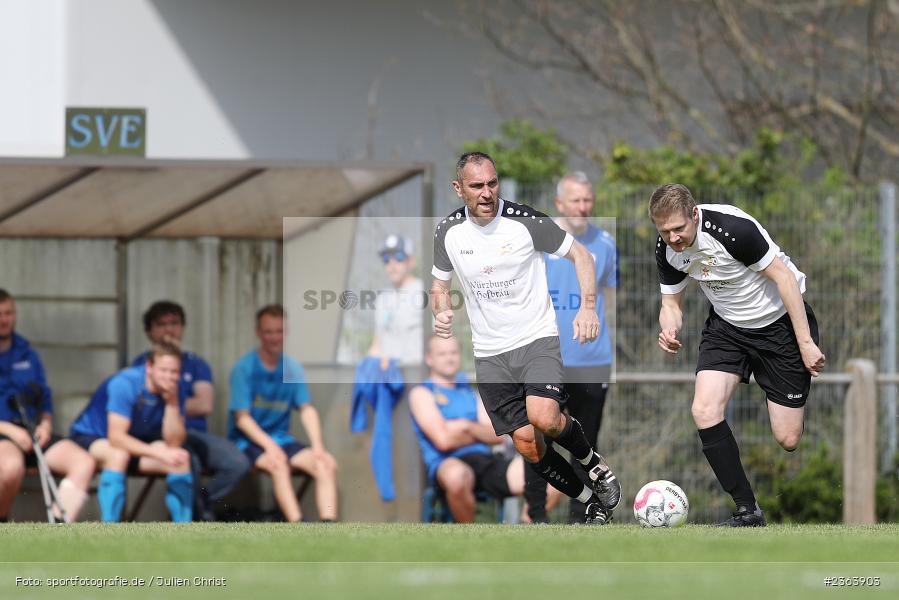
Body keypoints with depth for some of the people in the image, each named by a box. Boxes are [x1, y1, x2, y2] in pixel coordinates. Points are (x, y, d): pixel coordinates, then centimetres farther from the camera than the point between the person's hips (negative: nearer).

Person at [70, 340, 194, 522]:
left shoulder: (174, 393, -10)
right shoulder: (125, 384, -28)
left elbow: (174, 444, -17)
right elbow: (116, 438, -33)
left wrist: (172, 403, -28)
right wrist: (159, 453, -40)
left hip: (133, 444, 6)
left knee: (181, 460, -16)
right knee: (119, 455, -38)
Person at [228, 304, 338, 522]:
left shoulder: (292, 368, 8)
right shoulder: (245, 368, -7)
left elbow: (307, 409, 4)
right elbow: (242, 417, -11)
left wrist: (318, 446, -12)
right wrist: (269, 446, -24)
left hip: (280, 438, 5)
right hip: (247, 440, -5)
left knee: (327, 464, -18)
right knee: (278, 465, -36)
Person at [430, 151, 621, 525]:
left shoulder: (524, 221, -11)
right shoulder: (448, 232, 0)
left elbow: (580, 255, -1)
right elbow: (440, 283, 16)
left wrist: (588, 307, -15)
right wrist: (441, 314, -6)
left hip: (537, 339, -4)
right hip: (489, 353, 4)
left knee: (543, 418, -28)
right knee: (528, 446, -2)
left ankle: (593, 463, 2)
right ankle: (592, 503, 17)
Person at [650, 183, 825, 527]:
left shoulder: (732, 228, -30)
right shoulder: (667, 250, -10)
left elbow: (784, 277, -23)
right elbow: (671, 303, 4)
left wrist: (806, 343, -22)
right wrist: (669, 330, -21)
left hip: (780, 320, -5)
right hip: (726, 327, 5)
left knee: (788, 440, -8)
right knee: (704, 411, -17)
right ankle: (748, 512, -9)